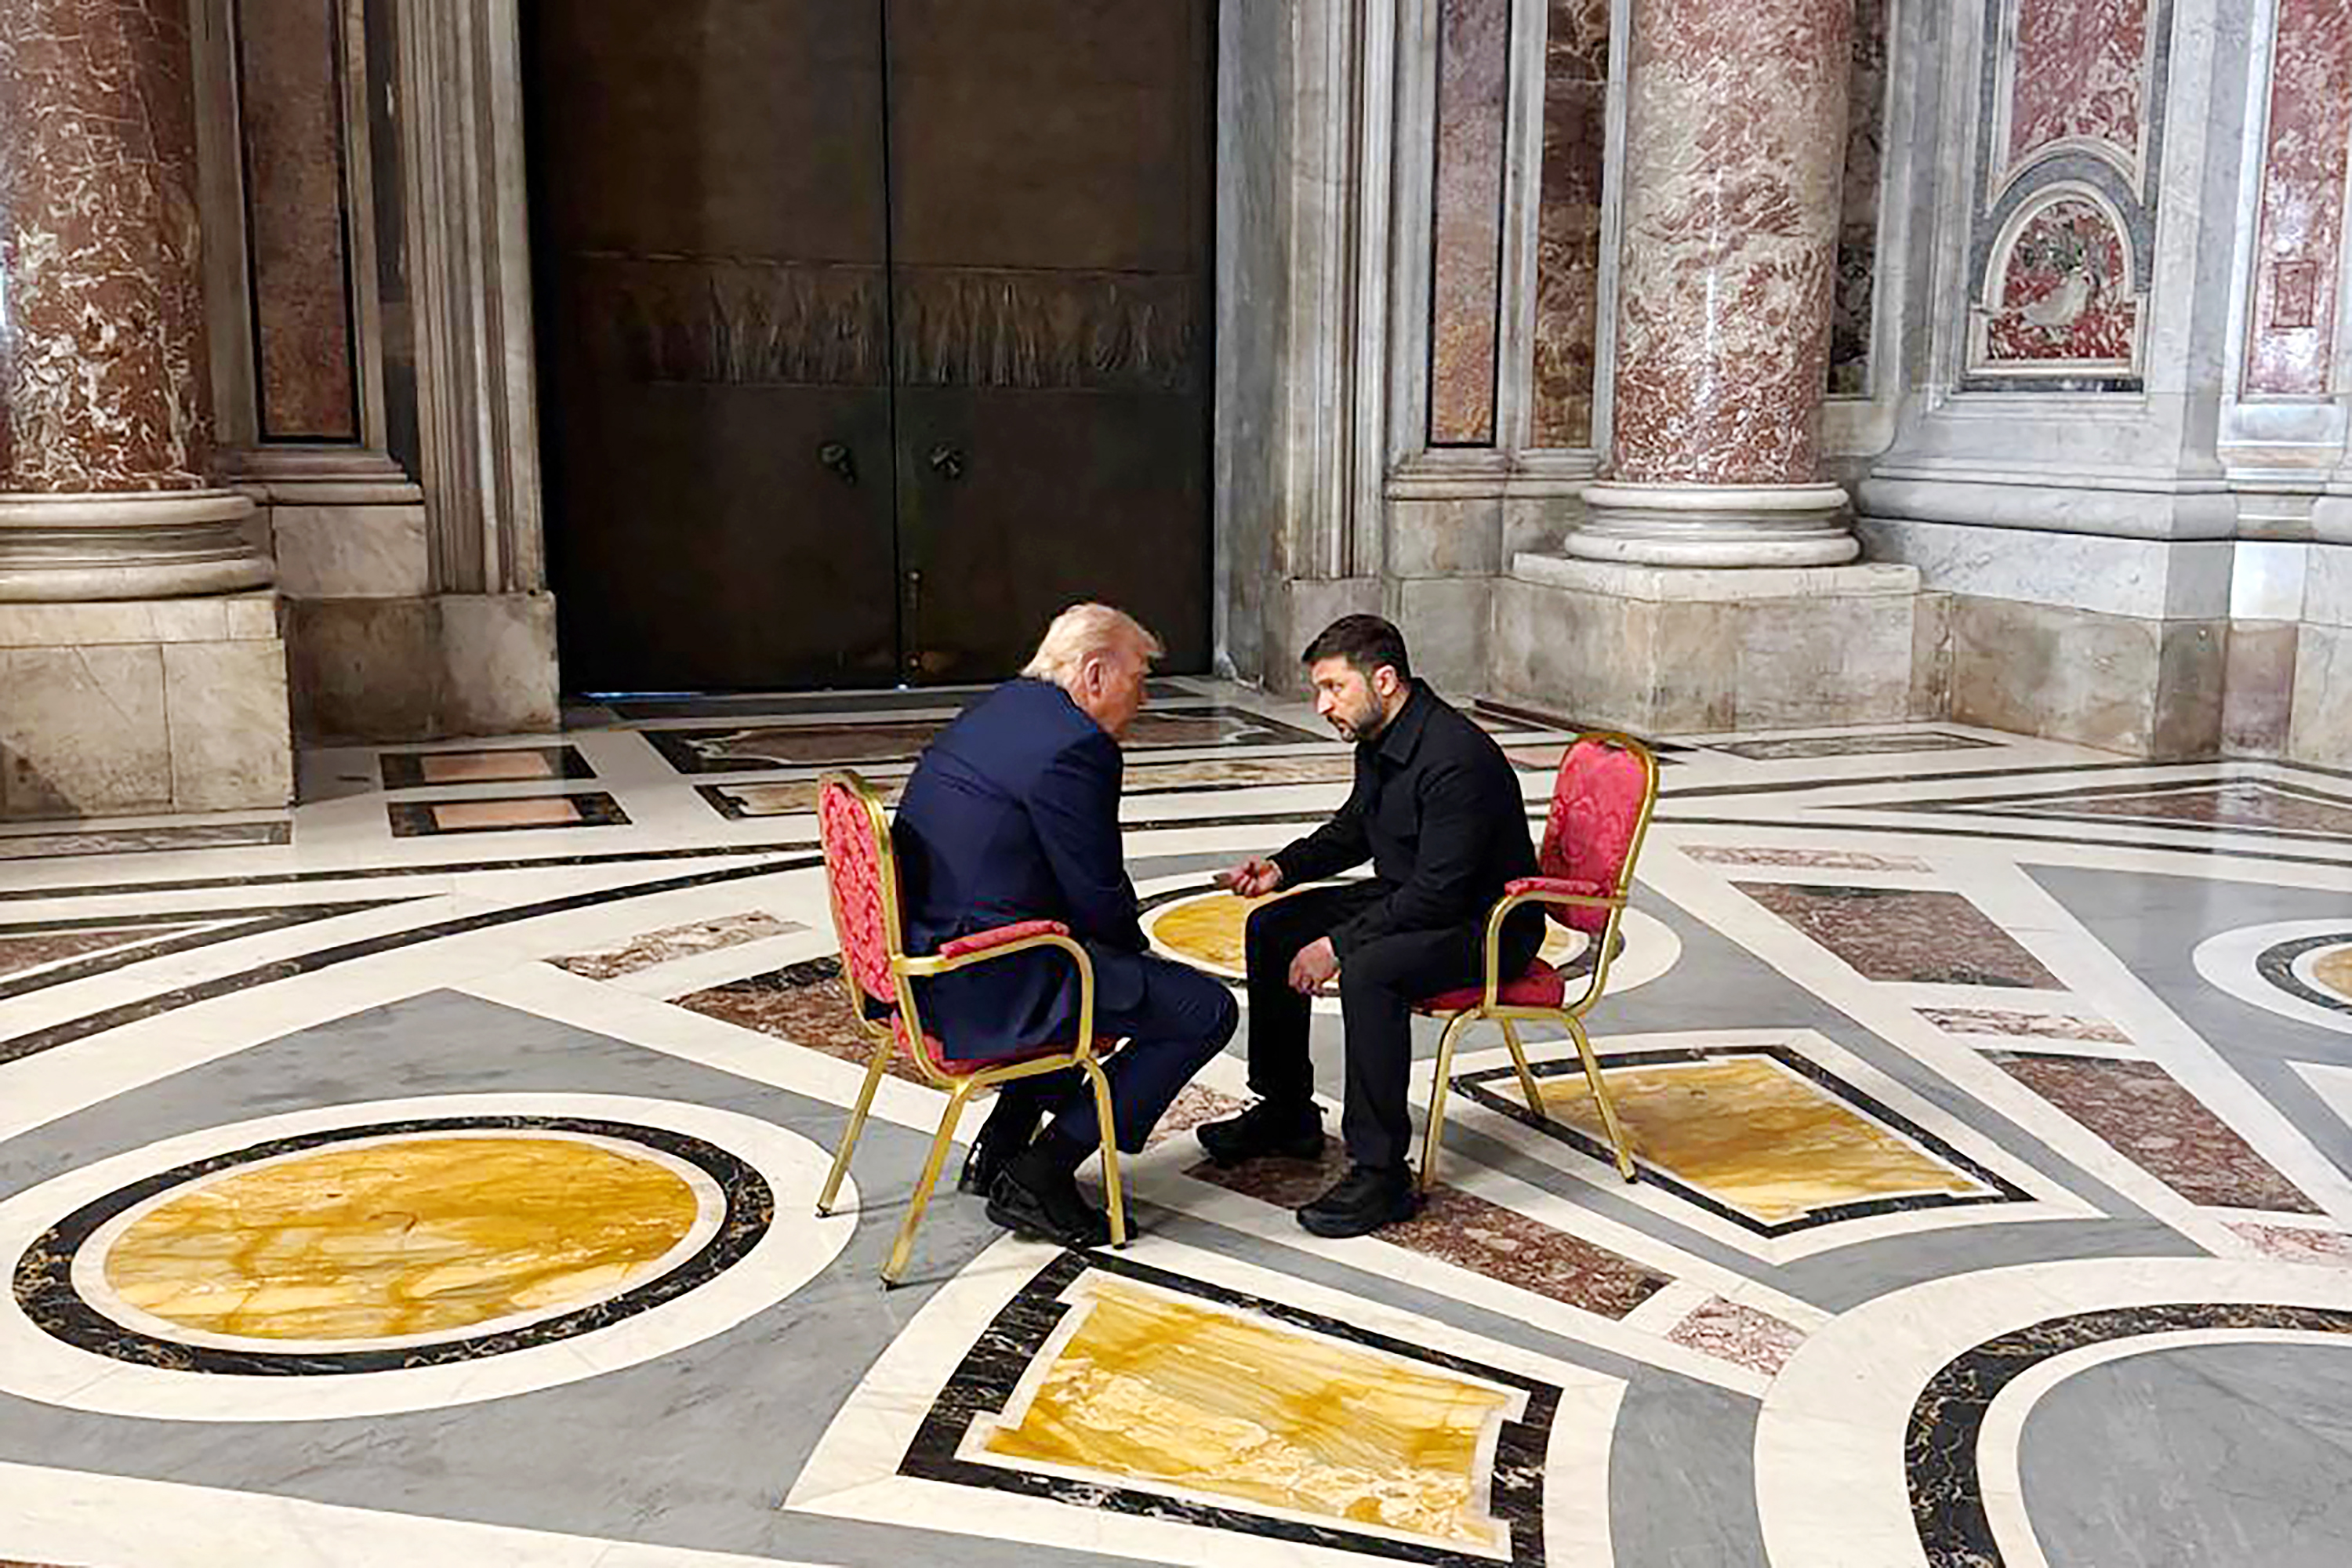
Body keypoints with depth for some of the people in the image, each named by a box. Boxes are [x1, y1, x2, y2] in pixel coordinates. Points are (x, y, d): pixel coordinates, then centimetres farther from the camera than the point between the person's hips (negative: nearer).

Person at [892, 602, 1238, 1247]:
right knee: (1207, 1010, -4)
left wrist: (1124, 944, 16)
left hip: (921, 961, 11)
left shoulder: (998, 708, 14)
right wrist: (1134, 946, 8)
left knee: (1119, 970, 33)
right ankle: (1040, 1174, -1)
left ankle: (1000, 1146, 28)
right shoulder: (1074, 747, -17)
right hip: (986, 985, -10)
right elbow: (1100, 898, -13)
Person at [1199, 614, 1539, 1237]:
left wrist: (1339, 944, -27)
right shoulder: (1379, 740, 2)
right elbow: (1352, 830, 19)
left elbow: (1438, 893, -30)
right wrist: (1283, 868, 2)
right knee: (1272, 928, 6)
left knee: (1369, 970, -35)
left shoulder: (1457, 758, -28)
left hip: (1484, 926, -10)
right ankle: (1286, 1114, 19)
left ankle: (1380, 1173, -24)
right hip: (1411, 899, 10)